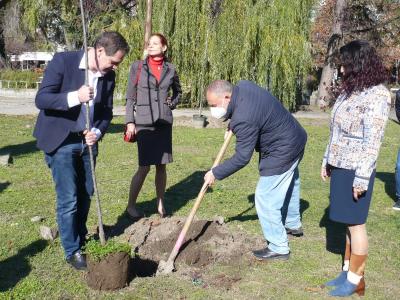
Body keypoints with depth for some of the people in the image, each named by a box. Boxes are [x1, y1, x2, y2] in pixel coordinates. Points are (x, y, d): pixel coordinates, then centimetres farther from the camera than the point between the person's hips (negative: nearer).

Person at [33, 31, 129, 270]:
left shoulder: (109, 75, -1)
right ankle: (72, 251, 12)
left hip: (87, 141, 5)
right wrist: (75, 97, -34)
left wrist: (97, 132, -13)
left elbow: (106, 111, 6)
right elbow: (41, 99, -19)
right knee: (68, 198, -4)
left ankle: (81, 240, 32)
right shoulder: (63, 61, -16)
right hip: (60, 141, -5)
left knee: (86, 194, 12)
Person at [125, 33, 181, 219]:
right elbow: (130, 97, 0)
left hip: (164, 122, 3)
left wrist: (172, 103, 7)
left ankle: (160, 205, 20)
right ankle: (131, 206, 10)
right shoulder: (138, 66, 0)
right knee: (144, 167, -6)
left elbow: (178, 91, 26)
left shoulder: (170, 69, 7)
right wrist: (130, 122, -7)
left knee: (161, 166, 7)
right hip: (144, 122, -3)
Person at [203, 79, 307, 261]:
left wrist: (215, 174, -16)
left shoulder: (244, 120, -34)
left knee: (265, 198, -4)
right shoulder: (242, 86, -6)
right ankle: (293, 223, 53)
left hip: (282, 152, -11)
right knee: (289, 184, 29)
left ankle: (279, 248, 8)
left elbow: (242, 158, -26)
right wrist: (233, 124, 7)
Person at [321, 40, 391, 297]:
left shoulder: (376, 96, -15)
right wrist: (328, 161, 19)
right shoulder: (350, 90, 10)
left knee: (355, 224, 2)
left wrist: (361, 178, -18)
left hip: (355, 171, -8)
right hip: (341, 167, 8)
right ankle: (348, 271, 25)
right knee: (348, 223, 14)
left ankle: (355, 281, 14)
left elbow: (372, 141, -18)